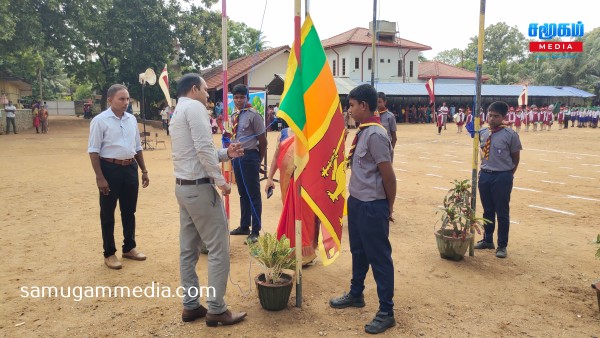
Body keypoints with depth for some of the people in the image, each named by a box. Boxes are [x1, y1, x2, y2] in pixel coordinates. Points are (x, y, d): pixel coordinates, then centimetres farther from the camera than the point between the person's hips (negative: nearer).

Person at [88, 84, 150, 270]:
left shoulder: (132, 119, 8)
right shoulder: (100, 120, -10)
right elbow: (93, 151, -12)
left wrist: (144, 171, 14)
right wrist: (100, 177, -17)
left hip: (130, 168, 6)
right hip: (110, 168, -5)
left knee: (129, 211, 17)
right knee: (108, 213, 8)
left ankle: (129, 248, 34)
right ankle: (109, 254, 22)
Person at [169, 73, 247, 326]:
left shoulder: (177, 113, 20)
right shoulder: (194, 107, -11)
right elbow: (204, 149, -21)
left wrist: (226, 153, 9)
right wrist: (221, 180, -15)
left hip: (183, 186, 10)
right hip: (200, 187, -10)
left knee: (188, 249, 13)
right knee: (218, 249, -3)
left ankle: (190, 306, 21)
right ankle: (216, 309, 5)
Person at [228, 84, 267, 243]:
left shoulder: (253, 115, -12)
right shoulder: (234, 115, 10)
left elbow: (262, 140, -9)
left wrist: (259, 160, -1)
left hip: (249, 156, -7)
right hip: (237, 156, 7)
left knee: (253, 194, 2)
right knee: (243, 193, 18)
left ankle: (255, 230, 13)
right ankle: (244, 226, 31)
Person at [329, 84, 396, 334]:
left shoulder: (375, 135, -21)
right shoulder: (362, 132, 7)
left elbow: (388, 176, -18)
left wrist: (389, 207, -7)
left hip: (372, 206, -9)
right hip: (356, 201, 9)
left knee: (379, 257, 3)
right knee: (358, 252, 23)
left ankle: (386, 313, 18)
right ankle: (355, 295, 42)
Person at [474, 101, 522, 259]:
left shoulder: (510, 135, -11)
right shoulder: (482, 133, 5)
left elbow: (516, 157, -3)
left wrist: (508, 174, -1)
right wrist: (484, 170, 9)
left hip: (502, 177, -5)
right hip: (484, 175, 5)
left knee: (502, 212, 2)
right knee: (487, 210, 16)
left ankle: (502, 246, 14)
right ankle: (488, 240, 31)